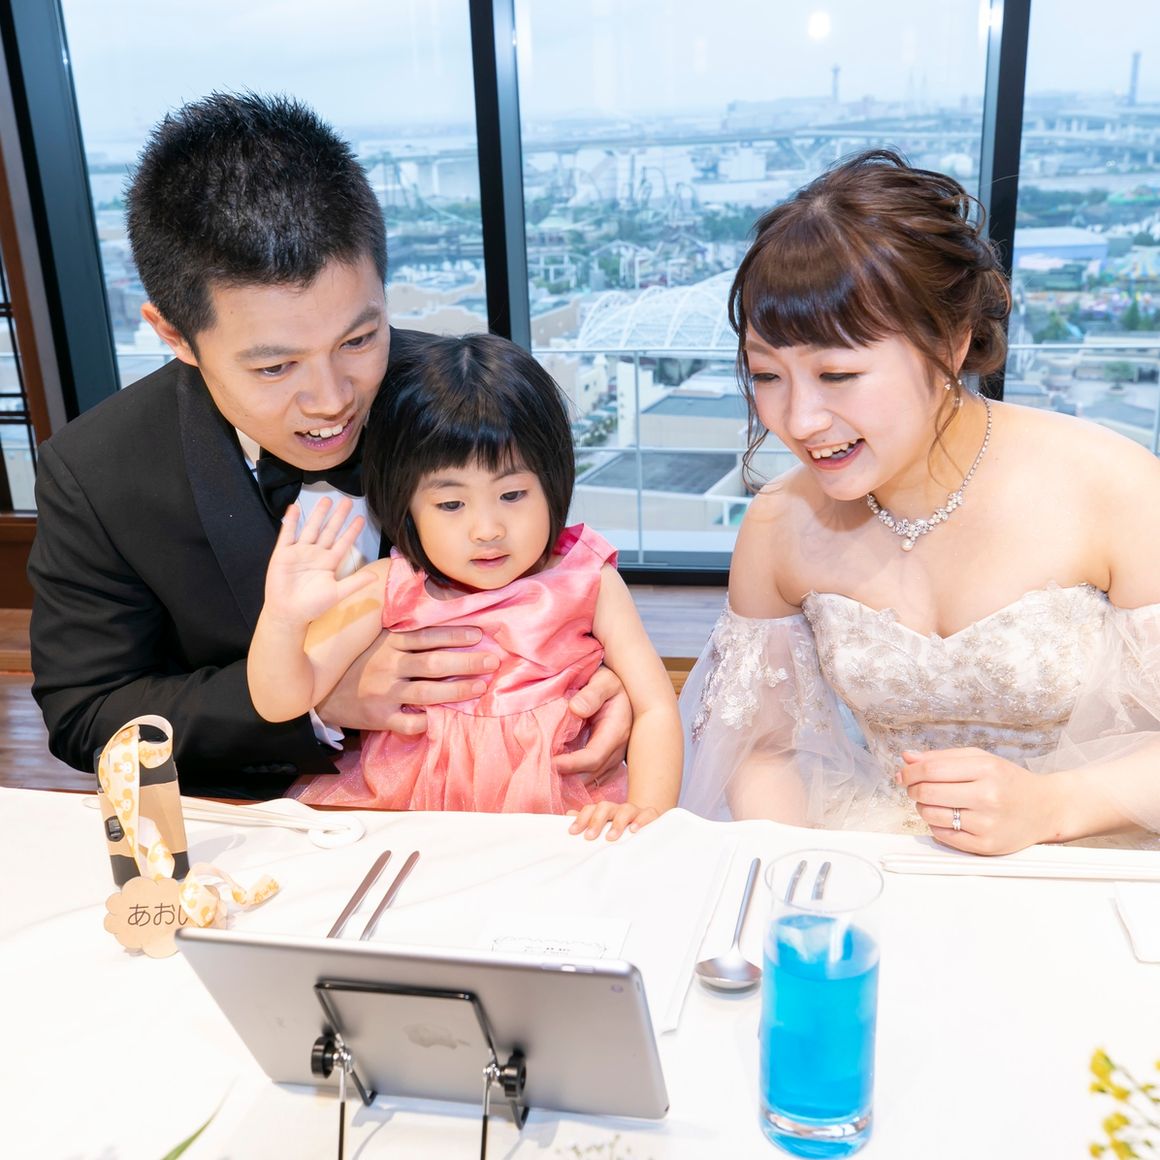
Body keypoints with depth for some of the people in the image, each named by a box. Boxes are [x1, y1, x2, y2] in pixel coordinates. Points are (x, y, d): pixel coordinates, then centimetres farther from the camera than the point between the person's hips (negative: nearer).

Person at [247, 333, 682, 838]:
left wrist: (646, 811, -23)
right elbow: (281, 702, -6)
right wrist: (282, 618, -25)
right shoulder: (388, 591, -4)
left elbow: (655, 707, -6)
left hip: (552, 816, 0)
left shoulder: (586, 583, -4)